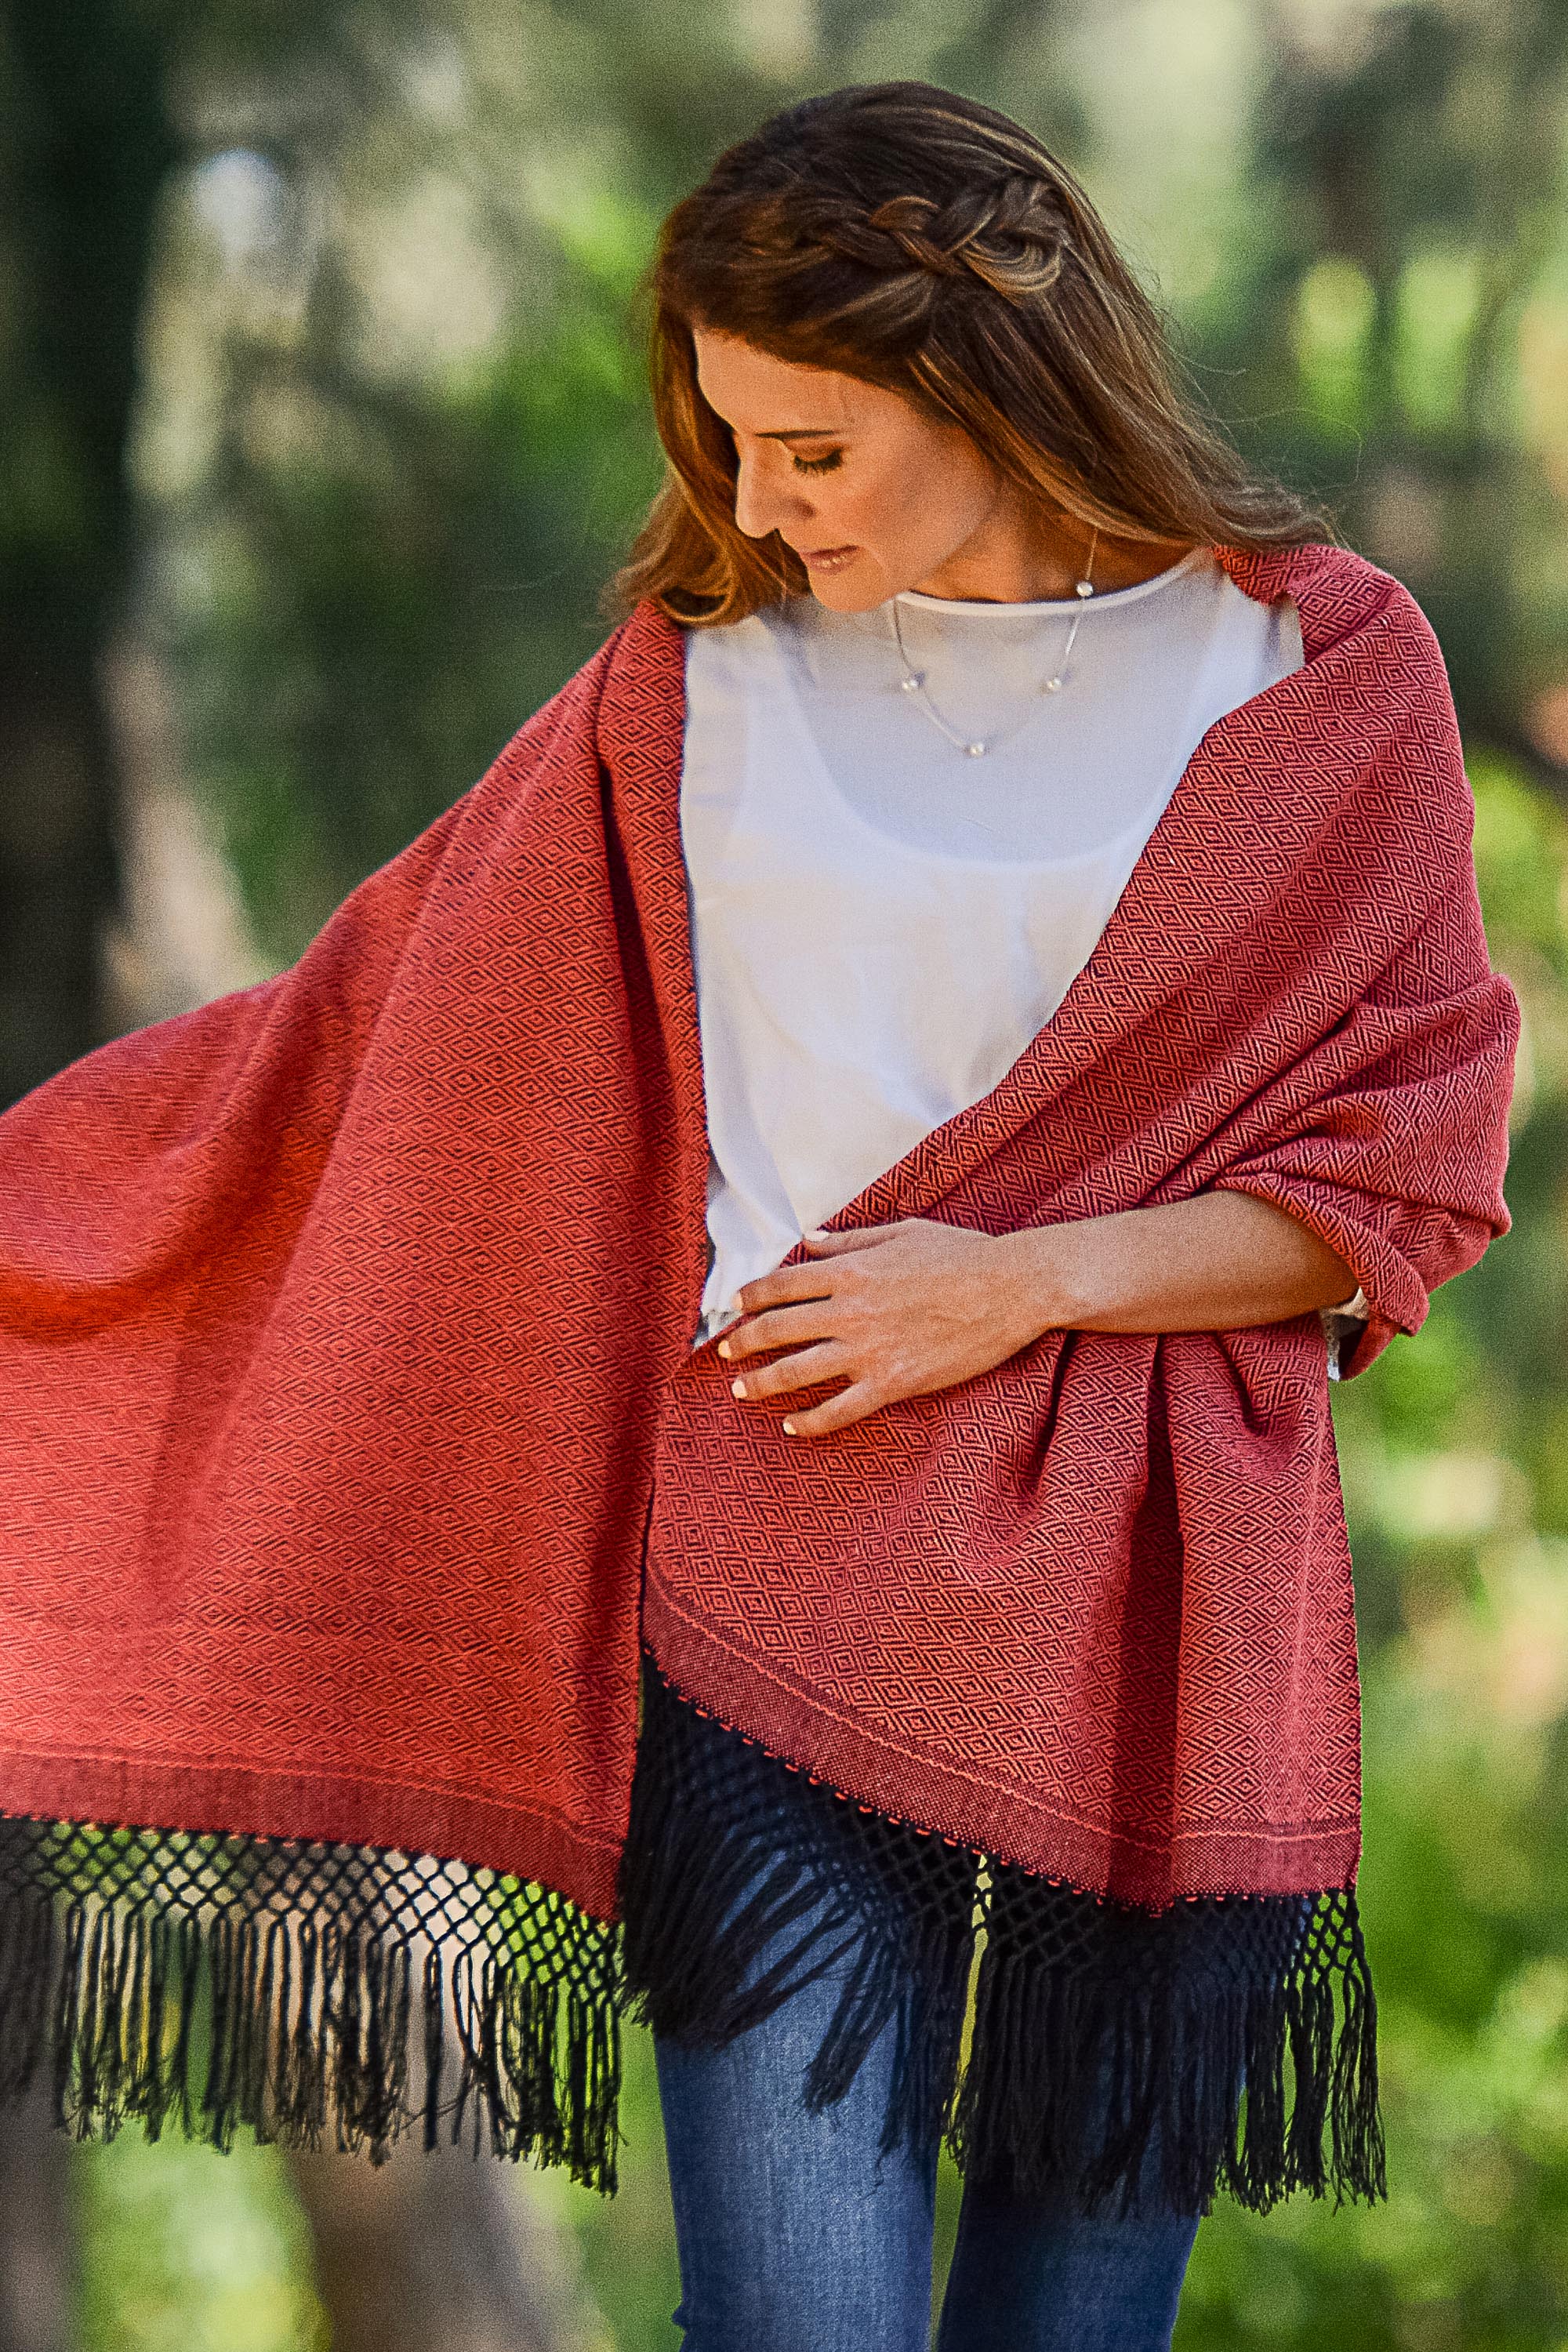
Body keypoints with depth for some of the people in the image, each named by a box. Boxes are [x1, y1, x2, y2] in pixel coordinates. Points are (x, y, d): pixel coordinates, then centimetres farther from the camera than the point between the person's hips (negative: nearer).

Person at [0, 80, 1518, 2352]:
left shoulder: (1322, 670, 2)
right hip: (773, 1591, 0)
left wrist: (1028, 1280, -9)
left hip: (1164, 1642, 0)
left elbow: (1409, 1163, 2)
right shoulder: (695, 675, 7)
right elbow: (379, 1023, 12)